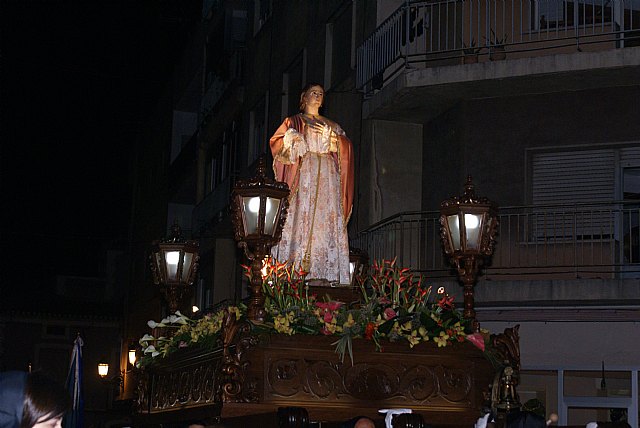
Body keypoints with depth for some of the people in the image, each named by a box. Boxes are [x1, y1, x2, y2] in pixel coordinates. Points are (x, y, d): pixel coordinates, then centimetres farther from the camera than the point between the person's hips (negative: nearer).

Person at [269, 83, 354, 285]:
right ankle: (298, 269, -21)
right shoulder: (294, 121, 16)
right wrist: (290, 138, -17)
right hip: (303, 172, -3)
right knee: (302, 216, -15)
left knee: (328, 219, -8)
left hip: (327, 174, 3)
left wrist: (331, 136, -3)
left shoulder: (332, 125, 26)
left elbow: (347, 146, 14)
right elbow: (277, 143, 4)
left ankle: (326, 272, -14)